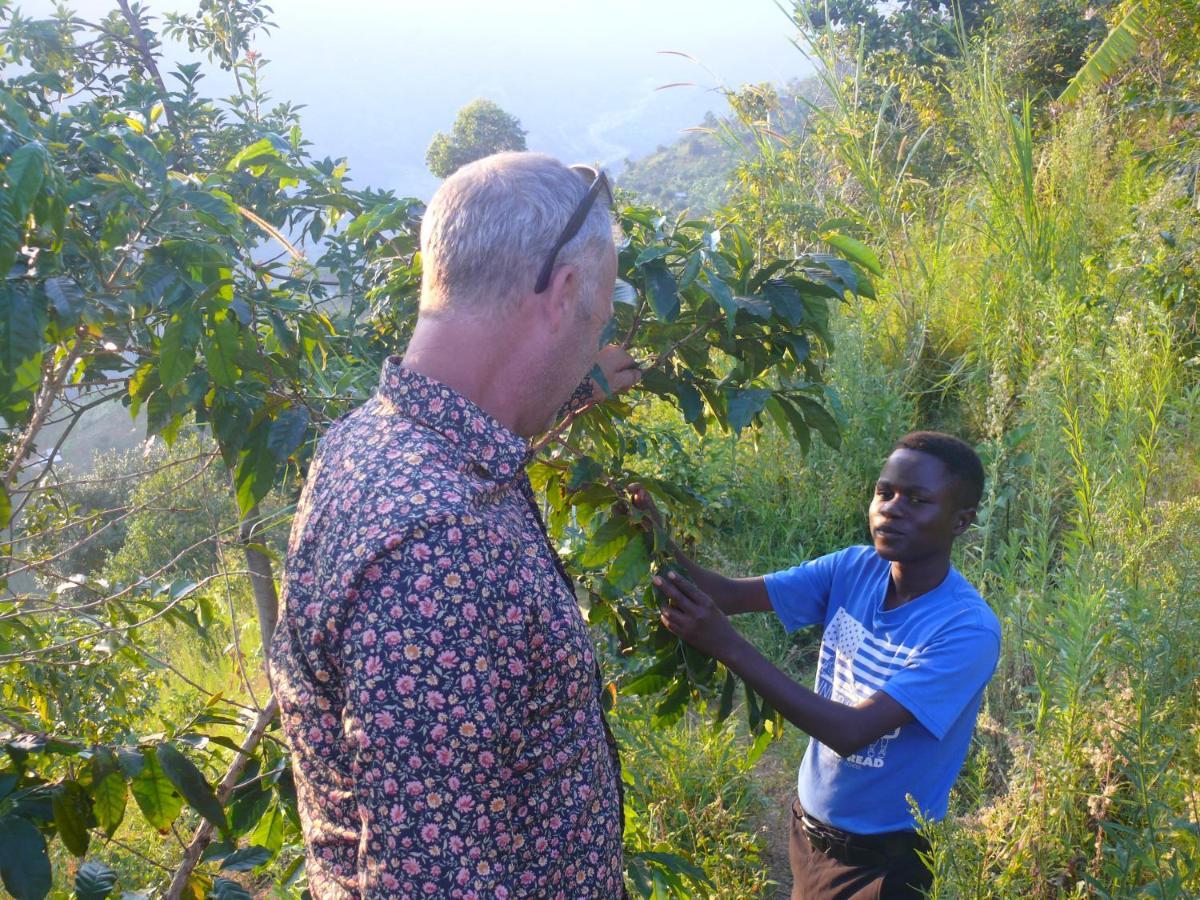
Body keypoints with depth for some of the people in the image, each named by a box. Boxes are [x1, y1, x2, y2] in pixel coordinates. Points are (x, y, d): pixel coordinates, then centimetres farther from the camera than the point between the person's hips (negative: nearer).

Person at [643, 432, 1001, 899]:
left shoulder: (969, 630, -24)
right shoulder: (853, 570, -7)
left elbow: (851, 731, -32)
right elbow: (731, 593, -14)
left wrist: (728, 646, -39)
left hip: (883, 860, -5)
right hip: (808, 826, 5)